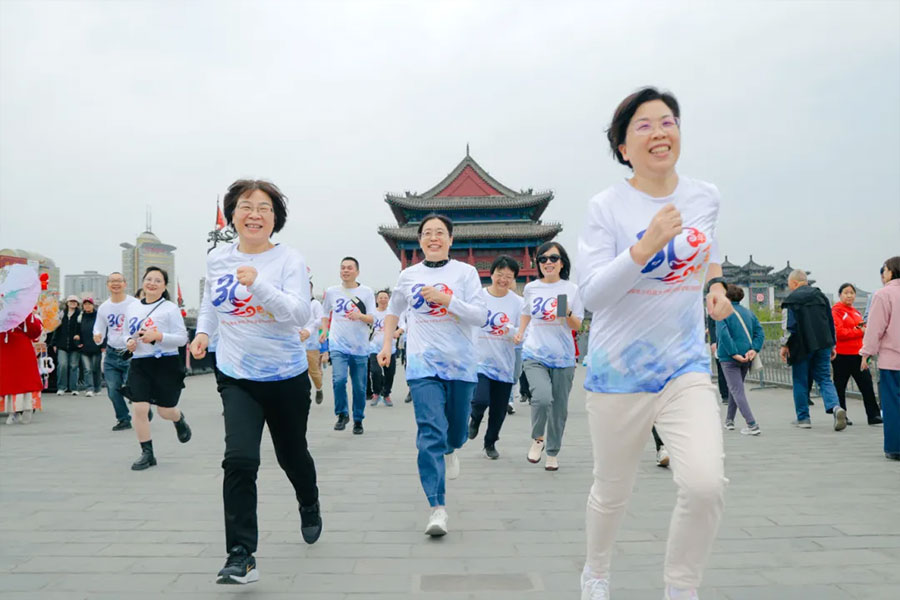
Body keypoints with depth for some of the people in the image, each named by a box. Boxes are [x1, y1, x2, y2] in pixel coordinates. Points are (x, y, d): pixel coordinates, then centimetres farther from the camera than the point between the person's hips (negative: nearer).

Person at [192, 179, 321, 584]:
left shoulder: (289, 260, -12)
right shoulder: (216, 260, 0)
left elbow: (300, 315, -24)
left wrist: (257, 284, -34)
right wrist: (202, 332, 5)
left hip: (287, 376, -1)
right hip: (237, 377, 2)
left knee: (292, 455, 17)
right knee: (239, 460, -15)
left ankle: (309, 507, 49)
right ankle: (240, 557, -3)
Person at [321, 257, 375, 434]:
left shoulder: (366, 292, 1)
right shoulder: (331, 292, 6)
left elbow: (372, 319, -3)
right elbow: (325, 313, 22)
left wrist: (360, 315, -23)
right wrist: (324, 330, 8)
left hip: (360, 347, 0)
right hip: (338, 345, 0)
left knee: (359, 387, 4)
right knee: (339, 379, -18)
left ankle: (358, 420, 23)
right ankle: (342, 414, 4)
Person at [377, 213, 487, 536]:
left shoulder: (465, 272, 0)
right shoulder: (408, 275, 7)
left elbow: (481, 316, -8)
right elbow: (393, 311, 22)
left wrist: (447, 299, -19)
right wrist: (386, 344, 12)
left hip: (460, 363, 0)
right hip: (423, 364, 0)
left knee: (456, 431, 15)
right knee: (430, 434, -13)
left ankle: (449, 450, 53)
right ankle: (438, 508, -10)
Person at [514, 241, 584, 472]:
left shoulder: (571, 289, 2)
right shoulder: (531, 288, 6)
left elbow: (577, 326, 5)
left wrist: (568, 313, -15)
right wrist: (520, 332, 9)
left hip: (563, 357, 1)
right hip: (534, 355, -1)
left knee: (559, 408, 7)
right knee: (542, 398, -23)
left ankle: (553, 453, 27)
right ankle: (537, 439, 5)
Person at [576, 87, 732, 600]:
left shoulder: (705, 197, 3)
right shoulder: (607, 206, -10)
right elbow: (591, 293, -17)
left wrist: (716, 284, 2)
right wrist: (647, 245, -28)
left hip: (686, 365, 3)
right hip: (620, 370, -2)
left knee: (706, 485, -17)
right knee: (612, 491, 13)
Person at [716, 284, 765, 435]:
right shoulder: (748, 312, 11)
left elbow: (723, 334, -21)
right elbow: (760, 332, 2)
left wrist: (734, 353, -18)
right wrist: (754, 349, -7)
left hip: (729, 357, -7)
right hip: (746, 357, 7)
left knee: (737, 390, -5)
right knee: (734, 388, 22)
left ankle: (752, 425, -15)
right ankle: (729, 420, 34)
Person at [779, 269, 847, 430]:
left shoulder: (791, 299, -7)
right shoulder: (820, 295, 12)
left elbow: (788, 325, -13)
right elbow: (830, 321, 15)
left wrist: (784, 345, -4)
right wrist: (831, 345, 20)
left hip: (801, 346, -5)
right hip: (823, 344, 5)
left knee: (800, 381, 6)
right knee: (824, 378, 9)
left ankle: (803, 418, 12)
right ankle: (835, 407, -16)